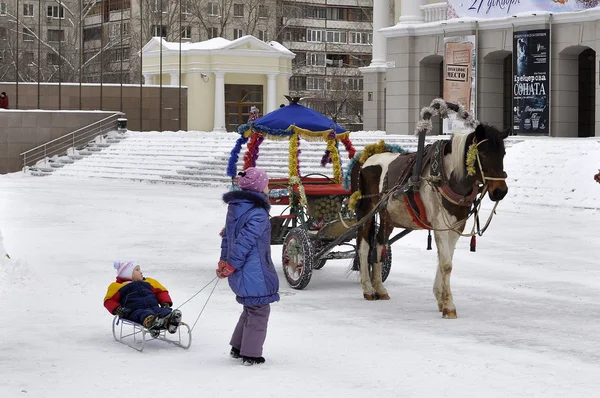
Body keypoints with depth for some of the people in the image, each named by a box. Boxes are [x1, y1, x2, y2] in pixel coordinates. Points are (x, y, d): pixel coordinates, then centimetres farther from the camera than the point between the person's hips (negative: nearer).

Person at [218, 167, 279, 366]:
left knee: (251, 308, 22)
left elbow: (227, 235, 14)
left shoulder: (235, 206, 9)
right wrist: (230, 266, -15)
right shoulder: (258, 214, -20)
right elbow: (244, 242, -22)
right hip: (254, 273, -9)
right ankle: (251, 355, 7)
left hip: (239, 273, 9)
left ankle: (237, 348, 28)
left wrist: (224, 261, 18)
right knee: (259, 310, 2)